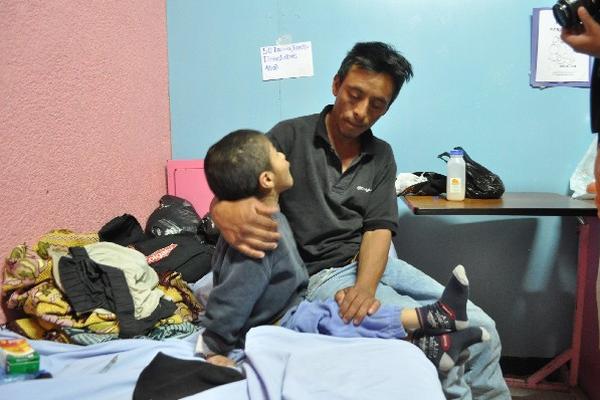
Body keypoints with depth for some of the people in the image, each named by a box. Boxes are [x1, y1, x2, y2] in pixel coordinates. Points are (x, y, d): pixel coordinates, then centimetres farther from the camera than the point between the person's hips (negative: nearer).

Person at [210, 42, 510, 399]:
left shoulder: (381, 155, 8)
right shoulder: (290, 137, -5)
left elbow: (379, 228, -1)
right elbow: (225, 196, -7)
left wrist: (365, 286, -22)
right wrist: (227, 214, -34)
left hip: (376, 262, 5)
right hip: (322, 274, -5)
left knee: (481, 330, -5)